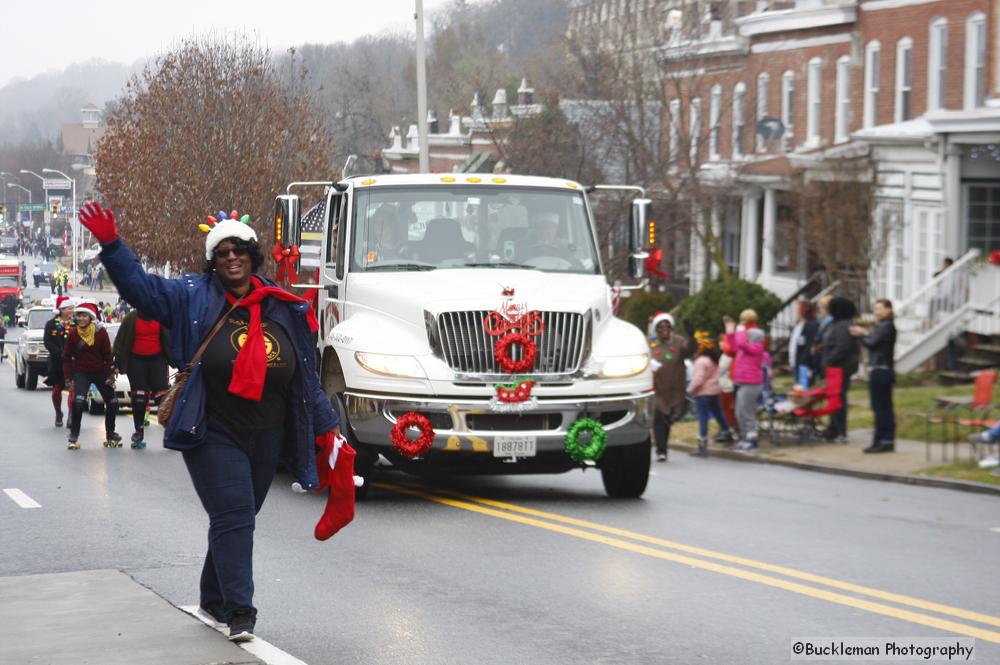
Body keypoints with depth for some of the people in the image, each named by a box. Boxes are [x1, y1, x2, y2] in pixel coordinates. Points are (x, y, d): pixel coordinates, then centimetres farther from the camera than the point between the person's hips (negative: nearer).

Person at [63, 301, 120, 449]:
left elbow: (108, 354, -2)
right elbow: (67, 356, -1)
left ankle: (110, 435, 26)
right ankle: (73, 437, -11)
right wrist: (68, 376, -6)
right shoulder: (73, 334, -8)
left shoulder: (101, 332, -9)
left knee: (112, 402, 4)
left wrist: (110, 373, -4)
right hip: (81, 372, -2)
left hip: (100, 371, 2)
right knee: (78, 401, -22)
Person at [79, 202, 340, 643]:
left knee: (238, 519, 13)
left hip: (266, 437, 4)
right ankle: (239, 611, -15)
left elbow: (305, 375, 12)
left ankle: (215, 599, 30)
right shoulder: (193, 299, -2)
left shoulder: (283, 310, 7)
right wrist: (111, 246, -21)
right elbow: (140, 286, -7)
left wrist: (324, 425, 13)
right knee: (233, 515, -14)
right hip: (214, 434, -4)